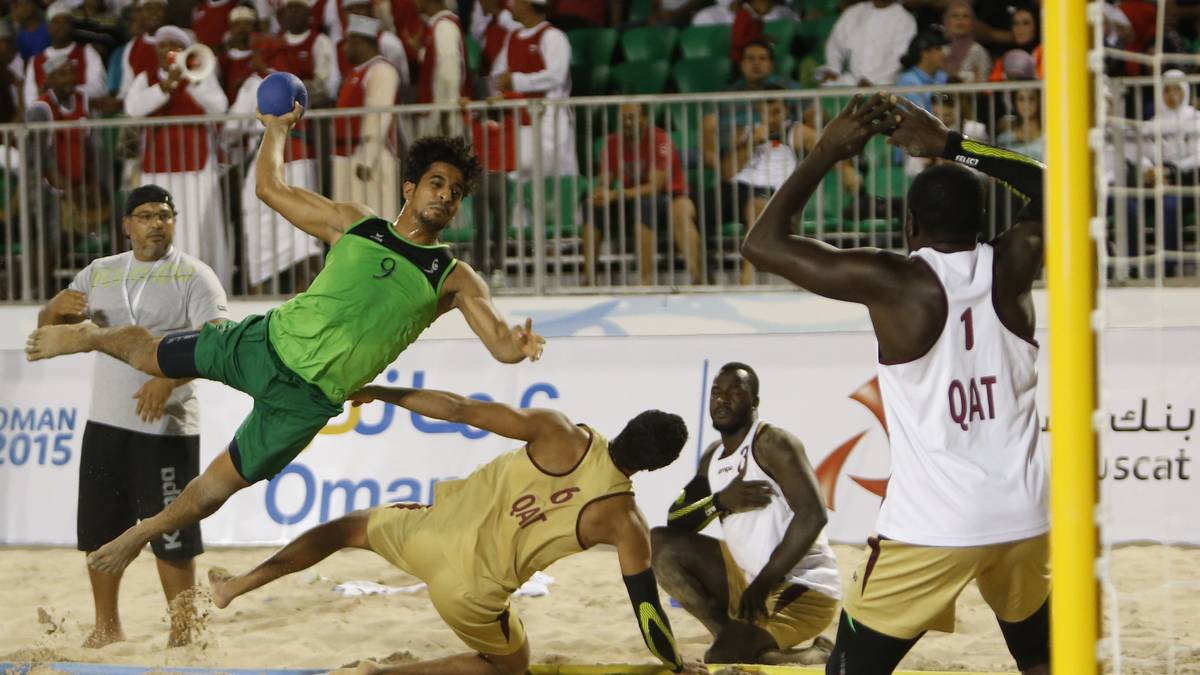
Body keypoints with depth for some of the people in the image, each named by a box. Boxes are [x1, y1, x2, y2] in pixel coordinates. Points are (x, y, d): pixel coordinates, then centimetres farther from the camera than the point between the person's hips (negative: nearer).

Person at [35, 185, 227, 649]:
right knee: (99, 529, 9)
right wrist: (57, 309, -12)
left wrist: (168, 378, -33)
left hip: (167, 428, -5)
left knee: (172, 536, -4)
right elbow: (46, 329, 13)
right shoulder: (100, 273, 12)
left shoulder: (193, 276, -5)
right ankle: (106, 628, 21)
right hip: (105, 423, 5)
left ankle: (182, 632, 5)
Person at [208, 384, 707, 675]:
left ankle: (238, 585, 27)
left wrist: (383, 393, 7)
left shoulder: (558, 432, -10)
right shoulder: (627, 523, -12)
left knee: (349, 527, 32)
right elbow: (645, 608, -4)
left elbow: (459, 409, -6)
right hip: (472, 593, -2)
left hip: (432, 533, 2)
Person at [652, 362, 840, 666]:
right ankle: (733, 636, 1)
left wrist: (763, 584, -25)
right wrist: (720, 501, -16)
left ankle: (821, 657, 0)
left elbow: (813, 516, -27)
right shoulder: (712, 456, 10)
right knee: (660, 544, -1)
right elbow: (675, 521, 5)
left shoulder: (773, 444, -16)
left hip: (803, 587, -8)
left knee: (723, 661, -25)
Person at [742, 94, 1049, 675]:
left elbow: (762, 243, -6)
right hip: (1023, 518, 4)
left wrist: (827, 151, 2)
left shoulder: (891, 282, -11)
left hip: (931, 527, -4)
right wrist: (949, 145, 18)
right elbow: (1050, 187, 20)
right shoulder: (1011, 266, -1)